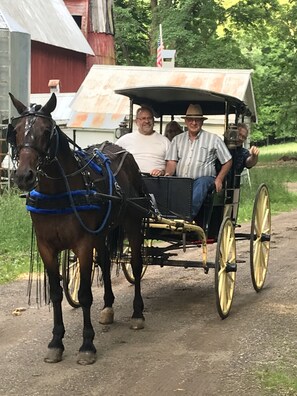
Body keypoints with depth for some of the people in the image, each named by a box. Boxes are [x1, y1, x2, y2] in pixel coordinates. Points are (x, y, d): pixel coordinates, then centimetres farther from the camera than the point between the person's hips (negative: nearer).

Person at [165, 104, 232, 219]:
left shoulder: (214, 139, 11)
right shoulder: (178, 139, 20)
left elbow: (227, 161, 12)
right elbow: (171, 162, 12)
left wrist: (219, 180, 0)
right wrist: (168, 175, -10)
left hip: (204, 179, -3)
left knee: (202, 183, -38)